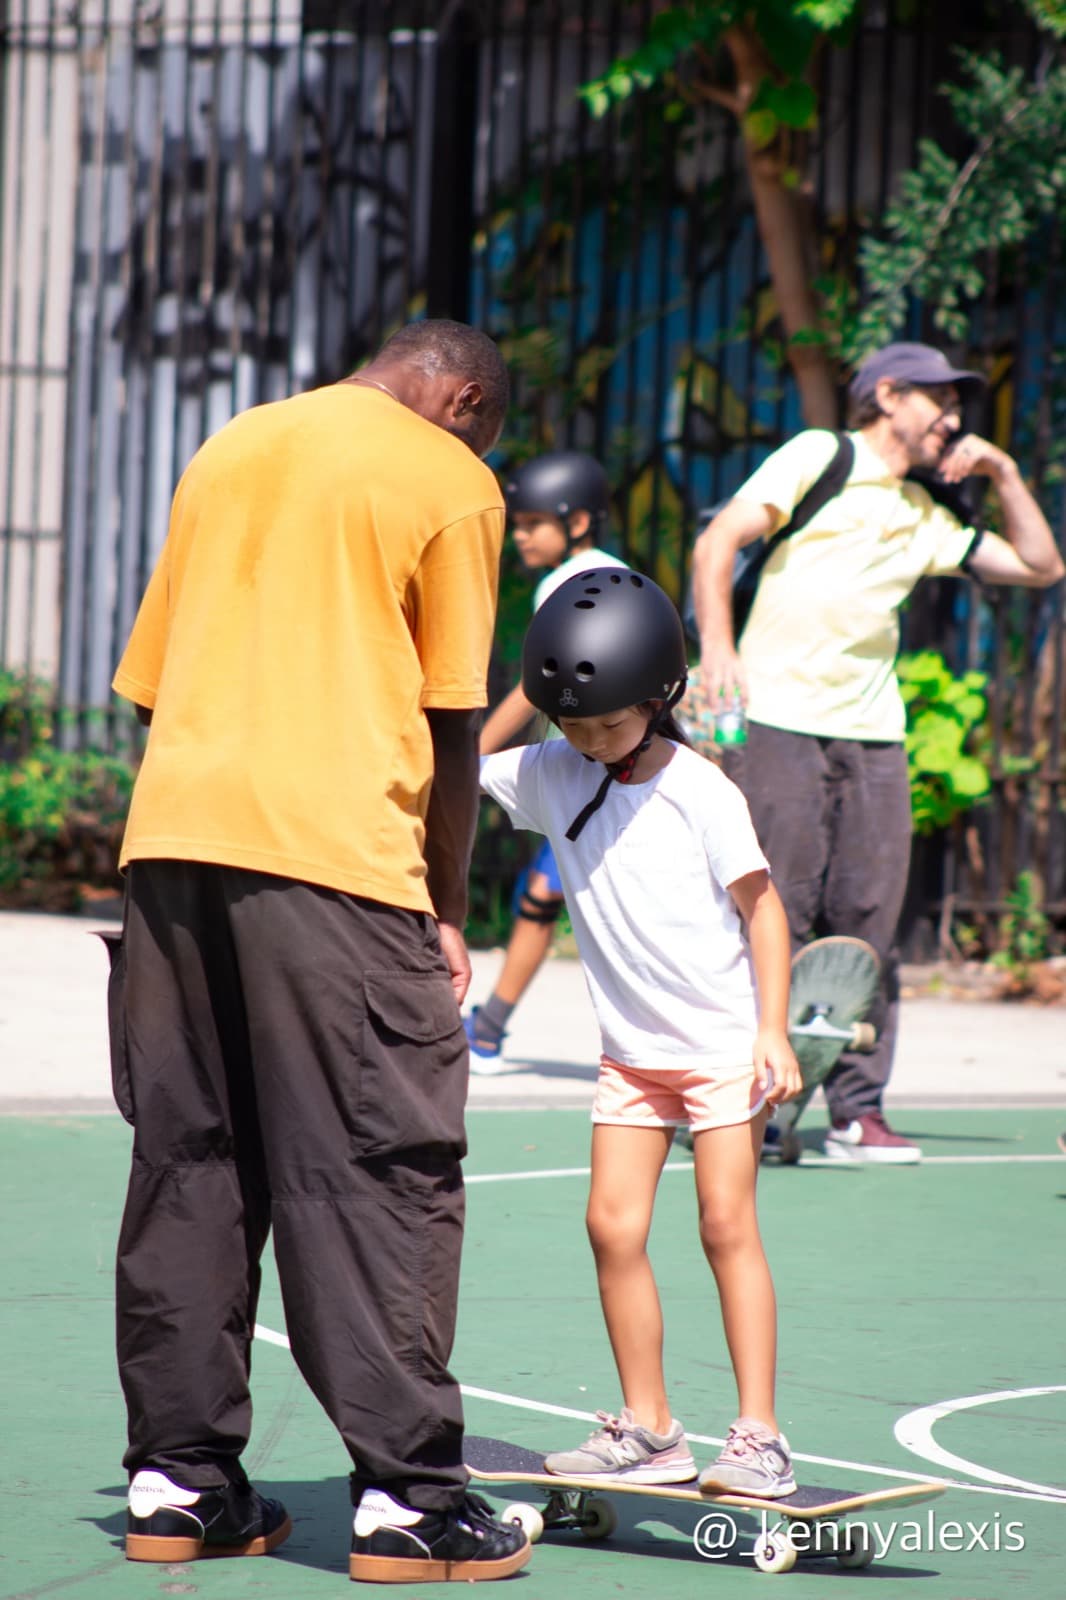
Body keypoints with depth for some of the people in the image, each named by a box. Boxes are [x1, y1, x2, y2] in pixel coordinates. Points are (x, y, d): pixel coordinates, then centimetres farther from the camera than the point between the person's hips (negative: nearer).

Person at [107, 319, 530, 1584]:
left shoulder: (226, 451, 21)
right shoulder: (450, 481, 3)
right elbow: (453, 721, -1)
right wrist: (448, 912, 7)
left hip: (171, 829, 6)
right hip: (336, 850, -6)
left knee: (187, 1160, 11)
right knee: (379, 1172, -1)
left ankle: (178, 1478, 13)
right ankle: (404, 1496, -2)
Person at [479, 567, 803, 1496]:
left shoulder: (698, 791, -12)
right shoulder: (549, 776, -1)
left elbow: (760, 904, -7)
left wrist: (773, 1029, -11)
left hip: (724, 1043, -5)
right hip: (631, 1051, 5)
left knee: (727, 1221, -9)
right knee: (613, 1222, -3)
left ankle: (759, 1436, -6)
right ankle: (648, 1429, 6)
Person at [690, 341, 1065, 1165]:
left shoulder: (925, 516, 20)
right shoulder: (819, 457, 4)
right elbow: (718, 543, -4)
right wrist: (718, 645, -17)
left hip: (873, 735, 6)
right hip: (779, 721, -6)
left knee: (868, 925, 1)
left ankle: (859, 1112, 5)